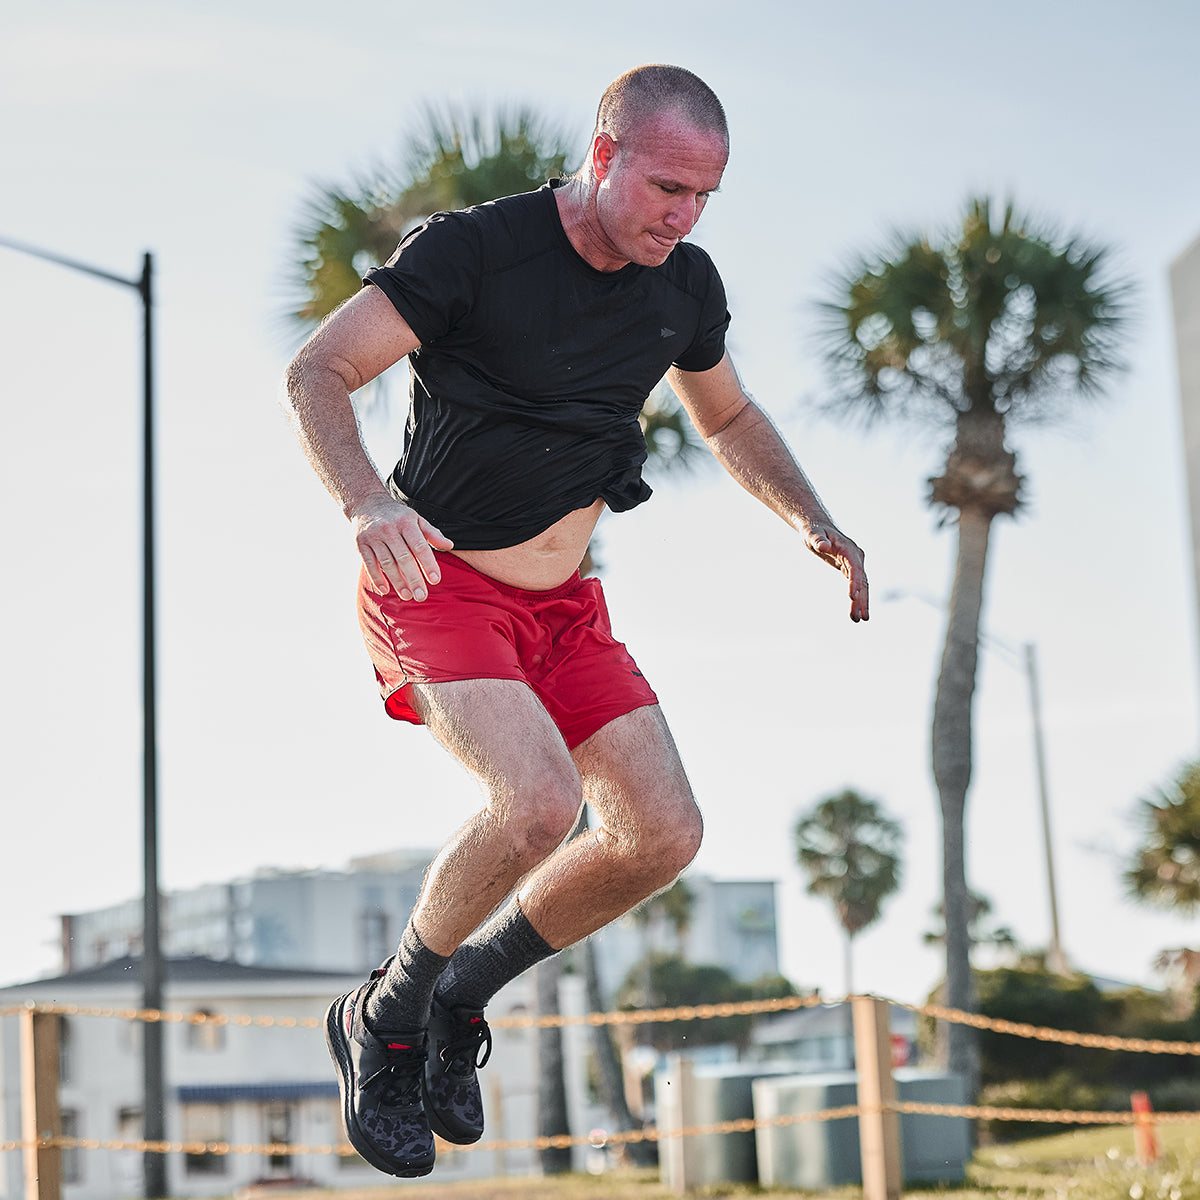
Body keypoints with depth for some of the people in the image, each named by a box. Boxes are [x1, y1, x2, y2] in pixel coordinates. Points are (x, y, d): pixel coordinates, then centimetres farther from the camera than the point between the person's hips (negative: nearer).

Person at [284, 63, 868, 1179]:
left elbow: (728, 417, 20)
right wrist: (368, 502, -38)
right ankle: (382, 1019, -4)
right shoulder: (472, 249, -18)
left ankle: (460, 998, 15)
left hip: (563, 605, 7)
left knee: (663, 835, -8)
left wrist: (814, 523, 3)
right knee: (538, 801, -30)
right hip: (436, 584, -6)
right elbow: (315, 374, -19)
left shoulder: (684, 286, 2)